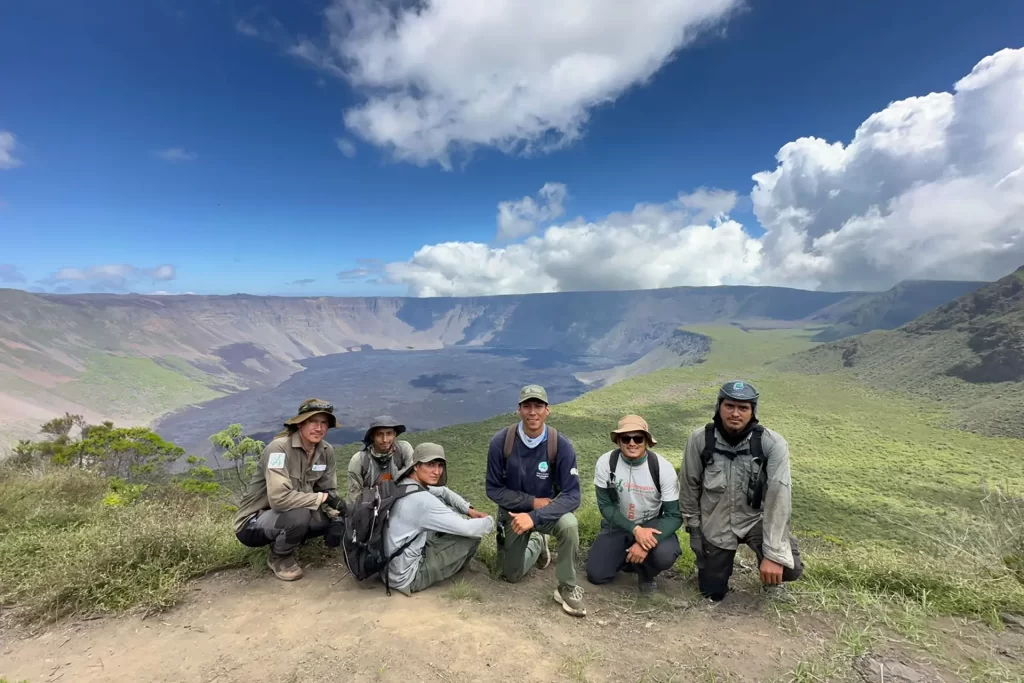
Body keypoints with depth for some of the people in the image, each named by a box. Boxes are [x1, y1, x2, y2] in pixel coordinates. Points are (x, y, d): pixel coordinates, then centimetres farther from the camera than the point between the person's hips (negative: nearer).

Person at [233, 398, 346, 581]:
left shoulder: (326, 451, -8)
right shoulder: (279, 448, -27)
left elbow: (329, 491, -1)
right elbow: (279, 498, -36)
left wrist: (339, 519, -18)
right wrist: (323, 497, -29)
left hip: (289, 518, 6)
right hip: (253, 523, -6)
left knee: (335, 517, -12)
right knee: (299, 516, -33)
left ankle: (286, 543, 12)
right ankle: (279, 557, -1)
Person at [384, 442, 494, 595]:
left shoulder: (402, 484, -1)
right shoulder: (421, 500, -28)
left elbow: (443, 491, 15)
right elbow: (468, 529, -23)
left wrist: (468, 509, 3)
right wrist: (490, 520, -3)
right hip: (406, 577, -9)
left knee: (449, 509, 9)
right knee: (472, 535, -5)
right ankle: (455, 566, 26)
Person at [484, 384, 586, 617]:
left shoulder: (561, 445, -25)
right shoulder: (500, 442, -23)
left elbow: (572, 495, -25)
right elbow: (493, 489, -14)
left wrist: (535, 517, -37)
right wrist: (533, 501, -23)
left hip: (547, 509, -1)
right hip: (512, 511, 2)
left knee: (569, 524, -34)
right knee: (512, 576, 9)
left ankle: (567, 588, -7)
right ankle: (537, 544, 41)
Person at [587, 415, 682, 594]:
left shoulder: (663, 468, -21)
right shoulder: (605, 462, -19)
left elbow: (674, 515, -18)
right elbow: (605, 505, -13)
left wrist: (646, 543, -31)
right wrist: (635, 530, -27)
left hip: (651, 524, -1)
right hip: (617, 525, 1)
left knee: (665, 555, -32)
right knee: (596, 575, -12)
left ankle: (646, 573, 5)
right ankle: (626, 555, 20)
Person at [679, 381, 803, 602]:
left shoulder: (773, 444, -22)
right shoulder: (699, 440, -17)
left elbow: (778, 499, -25)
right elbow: (689, 486, -5)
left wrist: (774, 554, -28)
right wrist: (693, 528, 3)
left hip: (756, 519, -1)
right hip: (715, 525, 1)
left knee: (789, 568, -26)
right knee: (712, 593, 7)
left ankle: (771, 578, 13)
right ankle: (720, 559, 41)